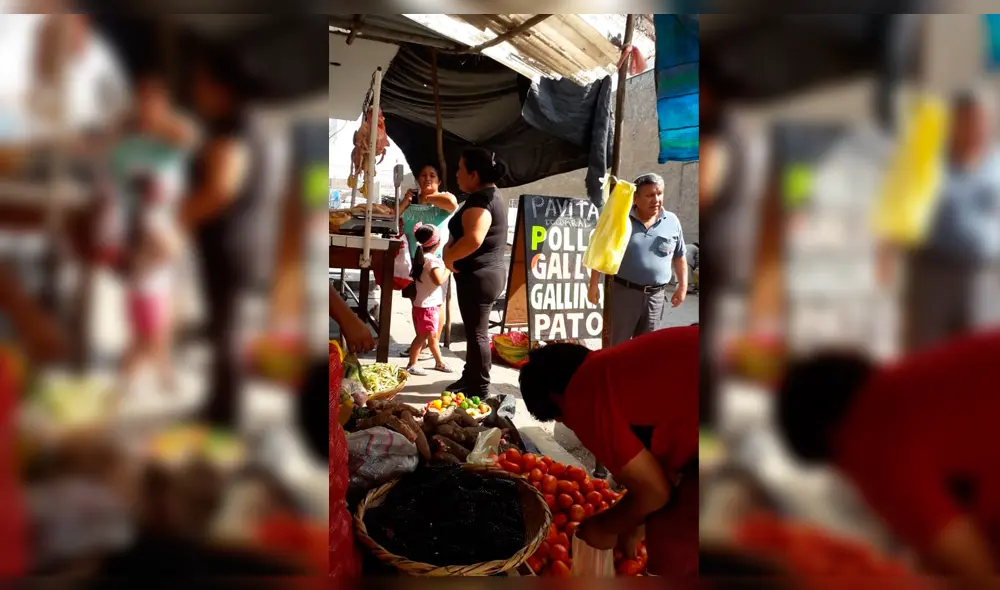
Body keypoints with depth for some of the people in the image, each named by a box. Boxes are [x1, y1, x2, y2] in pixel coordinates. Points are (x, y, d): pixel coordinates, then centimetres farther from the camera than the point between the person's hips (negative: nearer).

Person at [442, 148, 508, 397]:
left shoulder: (480, 199, -20)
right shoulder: (490, 195, 14)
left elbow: (474, 239, -34)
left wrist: (448, 256, -18)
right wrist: (450, 248, 7)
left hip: (478, 276, -11)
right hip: (487, 273, 11)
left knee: (477, 333, -2)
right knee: (474, 331, 19)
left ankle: (479, 390, 7)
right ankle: (469, 379, 31)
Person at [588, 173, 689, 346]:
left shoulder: (672, 222, 2)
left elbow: (679, 256, 12)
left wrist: (683, 286, 9)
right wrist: (593, 285, -3)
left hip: (656, 295, 2)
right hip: (624, 291, -2)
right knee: (618, 344, 6)